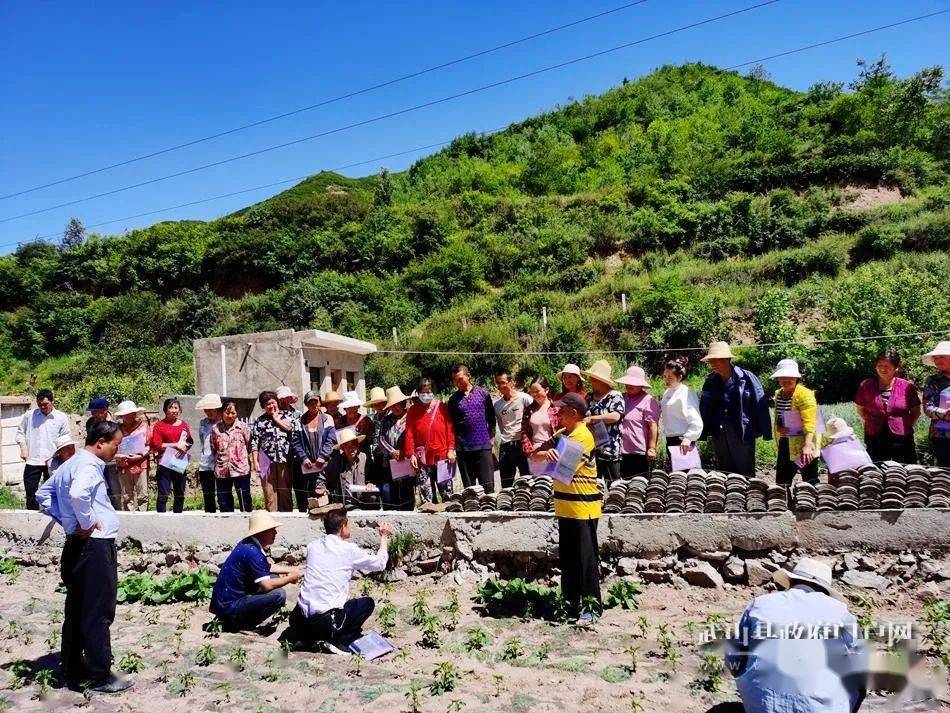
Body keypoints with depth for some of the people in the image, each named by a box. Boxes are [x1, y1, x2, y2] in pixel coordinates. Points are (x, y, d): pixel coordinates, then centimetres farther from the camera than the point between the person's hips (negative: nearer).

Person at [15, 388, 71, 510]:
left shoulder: (61, 417, 0)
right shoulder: (29, 415, 4)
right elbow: (20, 432, 14)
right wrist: (23, 447, 0)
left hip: (52, 462, -1)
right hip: (32, 460, 1)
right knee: (31, 493, 5)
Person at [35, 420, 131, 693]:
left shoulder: (71, 463, 14)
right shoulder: (89, 465, -16)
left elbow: (43, 494, 24)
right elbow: (78, 494, -36)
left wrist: (65, 519, 15)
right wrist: (87, 523, -21)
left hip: (77, 545, 10)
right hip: (95, 545, -10)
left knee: (77, 610, 16)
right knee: (99, 612, -1)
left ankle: (73, 670, 26)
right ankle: (100, 676, 7)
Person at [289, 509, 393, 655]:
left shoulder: (313, 546, 7)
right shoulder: (349, 550, -7)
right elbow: (380, 564, 8)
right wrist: (384, 537, 23)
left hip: (300, 619, 6)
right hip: (327, 620, -6)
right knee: (368, 603, 16)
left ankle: (305, 637, 15)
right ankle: (340, 641, 1)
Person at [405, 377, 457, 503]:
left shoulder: (441, 407, 5)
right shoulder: (413, 410, 6)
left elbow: (450, 429, 3)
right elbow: (409, 434, 2)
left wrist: (451, 450, -5)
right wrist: (411, 454, -6)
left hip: (442, 456, -1)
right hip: (422, 460, 1)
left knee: (447, 494, 3)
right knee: (426, 496, 3)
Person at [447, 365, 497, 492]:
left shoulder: (483, 393, 4)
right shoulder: (453, 400, 7)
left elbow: (491, 418, 8)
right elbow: (451, 425, 10)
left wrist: (491, 439, 4)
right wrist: (452, 447, 5)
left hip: (484, 446, -1)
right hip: (463, 449, 1)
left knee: (488, 486, -2)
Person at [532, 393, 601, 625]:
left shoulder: (583, 436, -15)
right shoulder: (561, 434, 11)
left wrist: (547, 454, -9)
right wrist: (545, 453, -15)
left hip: (583, 507, -9)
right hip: (565, 506, 9)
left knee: (586, 558, -1)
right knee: (567, 557, 15)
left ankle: (590, 607, 8)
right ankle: (571, 601, 26)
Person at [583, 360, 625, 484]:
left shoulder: (615, 396, -6)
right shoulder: (589, 396, 14)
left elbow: (615, 416, -22)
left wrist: (591, 419, -22)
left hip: (609, 452, -6)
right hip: (590, 450, 6)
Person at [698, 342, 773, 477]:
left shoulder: (746, 377, -8)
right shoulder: (710, 381, 6)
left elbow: (761, 405, -8)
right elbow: (704, 409, 11)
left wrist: (766, 432, -9)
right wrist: (703, 433, 8)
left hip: (743, 434, -5)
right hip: (718, 435, 5)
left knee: (745, 474, 3)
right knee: (724, 473, 14)